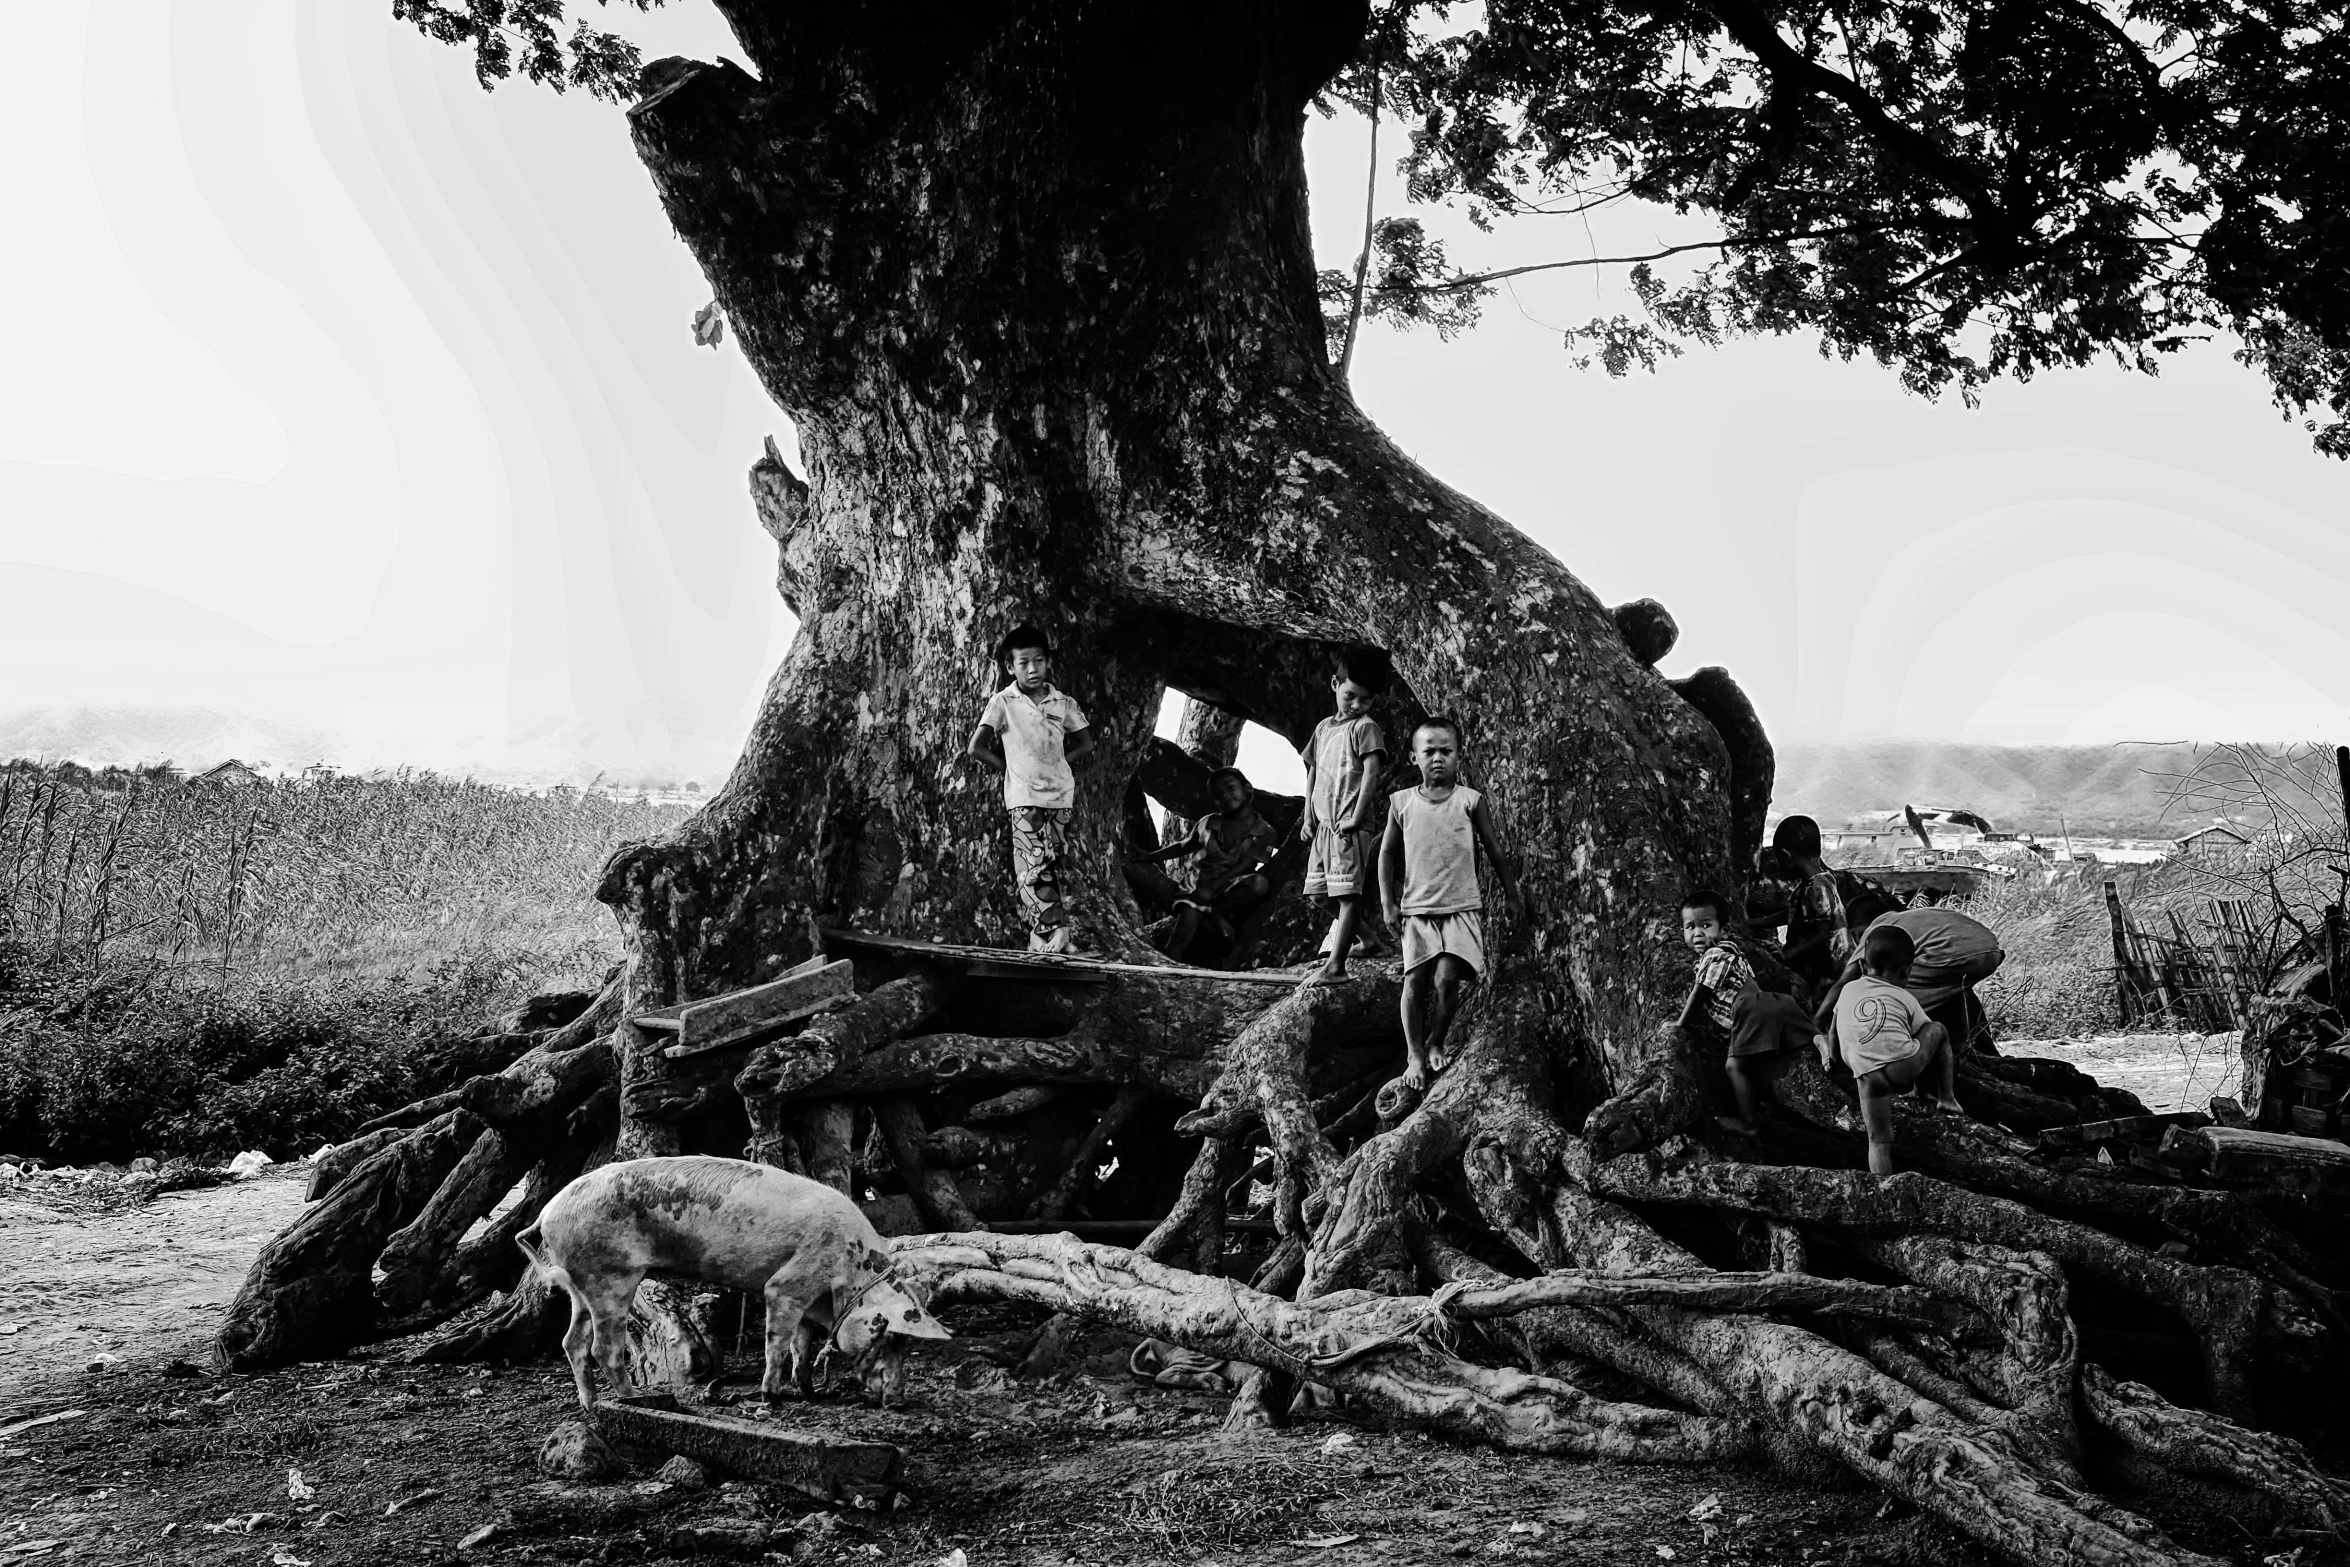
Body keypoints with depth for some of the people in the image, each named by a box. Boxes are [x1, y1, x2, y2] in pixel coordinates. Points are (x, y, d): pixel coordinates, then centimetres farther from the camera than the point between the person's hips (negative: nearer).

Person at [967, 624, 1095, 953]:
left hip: (1061, 796, 3)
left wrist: (1056, 765, 6)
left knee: (1050, 868, 5)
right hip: (1024, 799, -3)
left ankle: (1046, 939, 9)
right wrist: (1012, 768, 0)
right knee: (1036, 871, -13)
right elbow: (977, 748, -3)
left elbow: (1086, 744, 16)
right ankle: (1056, 937, -15)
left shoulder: (1064, 703, 6)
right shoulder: (1003, 703, -1)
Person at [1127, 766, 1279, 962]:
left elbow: (1245, 866, -11)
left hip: (1230, 890, -1)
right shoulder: (1209, 823, 9)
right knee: (1188, 919, -29)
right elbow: (1182, 846, 19)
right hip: (1200, 888, 1)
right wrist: (1148, 857, 7)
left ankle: (1215, 911, -19)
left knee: (1260, 883, -32)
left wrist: (1212, 887, -22)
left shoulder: (1265, 833, -1)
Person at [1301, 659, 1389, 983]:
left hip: (1348, 826, -7)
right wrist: (1308, 817, 13)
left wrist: (1355, 819, -18)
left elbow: (1372, 773, -12)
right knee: (1322, 893, 11)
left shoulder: (1366, 727, -4)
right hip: (1323, 823, 8)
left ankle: (1336, 965, -14)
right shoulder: (1323, 728, 17)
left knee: (1346, 893, -10)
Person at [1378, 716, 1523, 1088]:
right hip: (1417, 909, 2)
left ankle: (1435, 1043, 10)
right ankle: (1414, 1054, 11)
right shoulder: (1401, 802, 3)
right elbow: (1387, 853, 11)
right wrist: (1388, 902, 6)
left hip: (1462, 908, -1)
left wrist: (1510, 894, 12)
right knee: (1414, 980, -4)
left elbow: (1494, 849, 8)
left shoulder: (1470, 801, 0)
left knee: (1446, 978, -14)